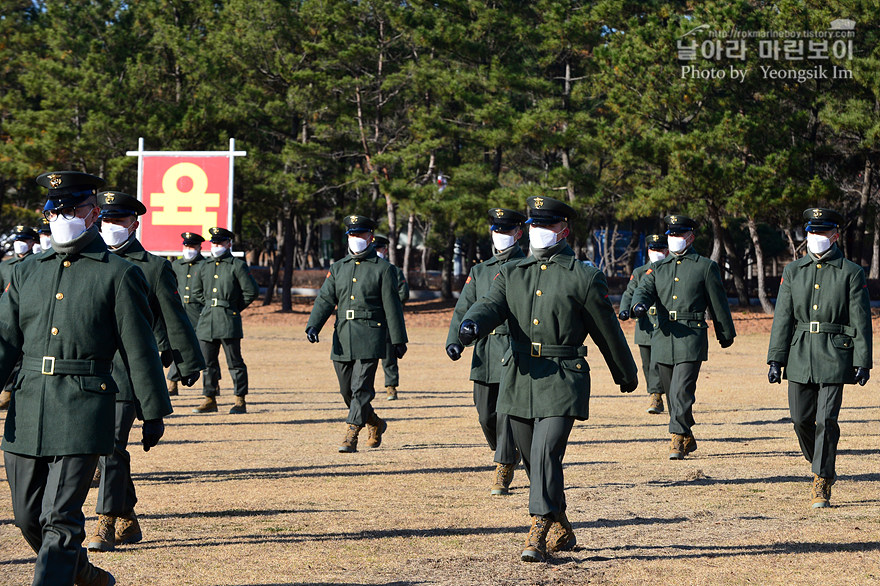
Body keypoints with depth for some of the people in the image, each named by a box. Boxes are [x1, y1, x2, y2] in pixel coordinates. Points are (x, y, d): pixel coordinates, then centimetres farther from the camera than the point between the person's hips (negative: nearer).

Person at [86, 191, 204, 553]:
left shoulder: (154, 267, 1)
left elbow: (174, 318, 4)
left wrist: (189, 363, 6)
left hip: (128, 366, -6)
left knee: (112, 444, -15)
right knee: (105, 445, 11)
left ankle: (106, 526, -15)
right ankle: (128, 522, 24)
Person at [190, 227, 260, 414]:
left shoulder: (237, 265, -2)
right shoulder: (205, 266, 15)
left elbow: (251, 292, -3)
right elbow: (195, 290, 27)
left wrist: (235, 307, 2)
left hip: (228, 321, -6)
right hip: (207, 320, 6)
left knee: (234, 362, -4)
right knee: (208, 362, 7)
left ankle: (240, 401, 0)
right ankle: (210, 400, 13)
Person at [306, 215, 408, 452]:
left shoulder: (383, 269, 1)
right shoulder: (338, 268, 13)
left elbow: (392, 306, 0)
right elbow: (325, 299, 5)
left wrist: (398, 340, 0)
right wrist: (313, 326, -11)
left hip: (370, 337, -5)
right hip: (342, 338, 5)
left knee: (361, 388, -12)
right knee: (347, 390, 10)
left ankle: (351, 435, -12)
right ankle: (375, 424, 31)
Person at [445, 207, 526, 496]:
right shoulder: (479, 271, 15)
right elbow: (464, 308, 8)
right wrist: (454, 341, -7)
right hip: (485, 350, 5)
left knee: (508, 412, -10)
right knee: (486, 415, 8)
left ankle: (502, 473, -5)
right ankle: (509, 455, 33)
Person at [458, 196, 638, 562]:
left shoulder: (583, 278, 0)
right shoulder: (511, 273, 12)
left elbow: (607, 330, 7)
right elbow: (490, 306, -4)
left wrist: (626, 374, 17)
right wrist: (471, 325, -28)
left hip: (562, 380, -5)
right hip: (519, 378, 5)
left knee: (546, 452, -19)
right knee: (533, 460, 12)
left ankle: (538, 535, -19)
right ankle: (561, 531, 29)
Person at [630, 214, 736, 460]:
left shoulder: (705, 267, 5)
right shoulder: (657, 268, 16)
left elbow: (718, 303, 9)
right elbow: (644, 290, 0)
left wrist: (726, 334, 13)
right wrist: (639, 304, -24)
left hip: (691, 338, -5)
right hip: (663, 337, 5)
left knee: (682, 391, -16)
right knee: (671, 393, 11)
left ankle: (678, 440, -15)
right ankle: (688, 439, 25)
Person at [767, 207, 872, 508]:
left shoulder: (851, 273, 0)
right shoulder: (793, 271, 9)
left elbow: (861, 321, -1)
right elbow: (782, 318, 7)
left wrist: (862, 362, -6)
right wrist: (776, 360, 2)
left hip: (835, 356, -4)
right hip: (800, 356, 4)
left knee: (826, 419, -9)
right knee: (801, 419, 5)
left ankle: (821, 485, -2)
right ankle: (823, 468, 29)